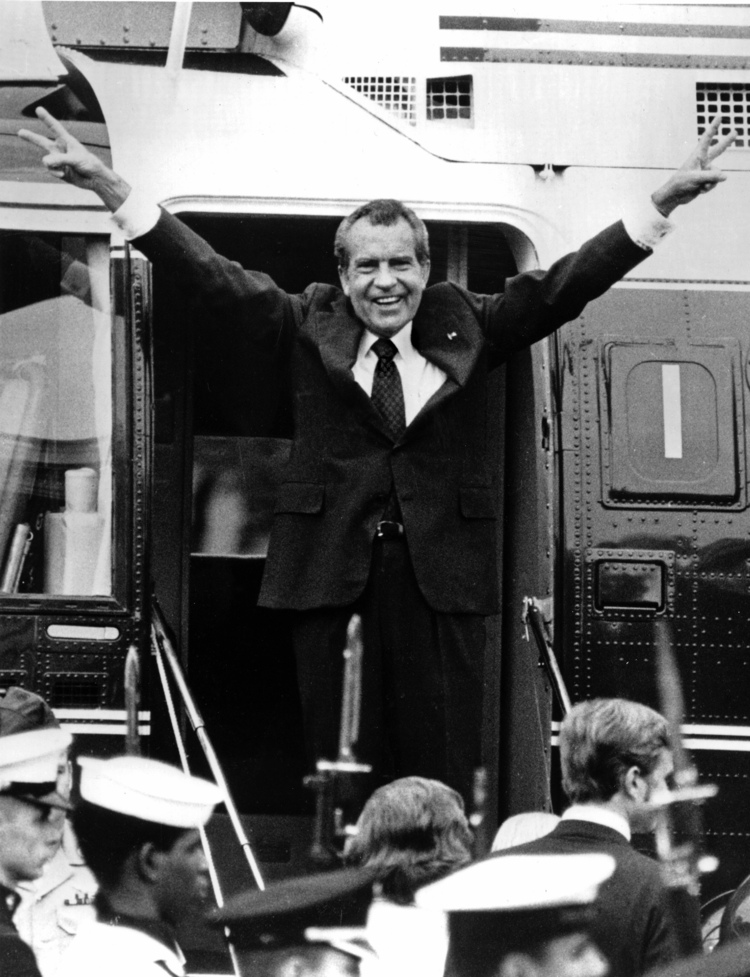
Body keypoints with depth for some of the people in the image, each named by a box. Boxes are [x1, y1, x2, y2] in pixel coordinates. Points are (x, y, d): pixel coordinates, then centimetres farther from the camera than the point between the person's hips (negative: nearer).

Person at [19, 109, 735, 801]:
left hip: (441, 575, 1)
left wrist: (662, 206, -6)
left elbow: (563, 285, 4)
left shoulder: (465, 325, 10)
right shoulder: (308, 325, 7)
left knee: (442, 776, 0)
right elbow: (213, 277, 1)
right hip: (333, 571, 0)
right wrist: (111, 189, -8)